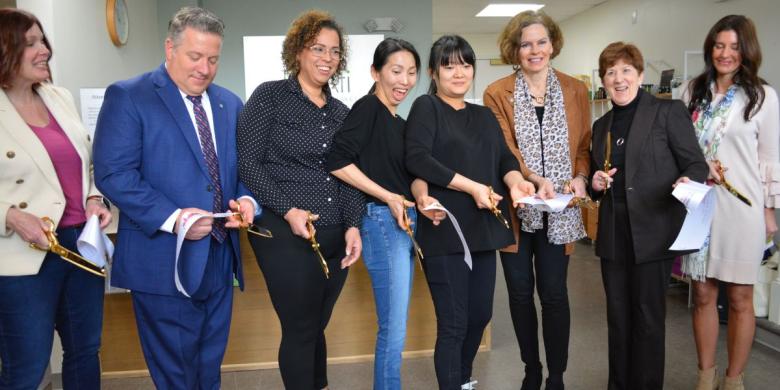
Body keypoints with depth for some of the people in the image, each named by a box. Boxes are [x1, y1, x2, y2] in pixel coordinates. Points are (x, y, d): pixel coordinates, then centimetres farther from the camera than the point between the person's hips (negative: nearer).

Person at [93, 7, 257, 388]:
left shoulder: (230, 104, 12)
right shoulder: (127, 96, -6)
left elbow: (243, 168, 15)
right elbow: (113, 173, -14)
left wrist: (246, 199, -7)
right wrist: (172, 218, -23)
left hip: (220, 257, 6)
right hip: (164, 260, -5)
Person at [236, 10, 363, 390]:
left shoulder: (341, 113, 13)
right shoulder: (269, 96, -2)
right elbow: (248, 163, -8)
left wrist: (353, 225, -1)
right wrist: (288, 210, -16)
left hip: (336, 238, 5)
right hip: (286, 235, -5)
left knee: (317, 327, 16)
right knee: (301, 330, 3)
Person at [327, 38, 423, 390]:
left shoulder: (399, 122, 15)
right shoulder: (367, 108, -9)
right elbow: (338, 162, -20)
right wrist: (388, 197, -16)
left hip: (406, 222, 9)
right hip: (383, 222, -9)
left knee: (395, 327, 15)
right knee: (393, 329, -3)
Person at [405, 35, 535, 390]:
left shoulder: (484, 116, 17)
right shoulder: (426, 107, -3)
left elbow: (504, 158, 8)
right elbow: (417, 159, -16)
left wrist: (516, 181, -14)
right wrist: (472, 187, -19)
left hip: (483, 229, 7)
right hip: (445, 229, -6)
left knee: (481, 314, 16)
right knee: (453, 324, 0)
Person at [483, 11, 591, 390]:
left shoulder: (575, 90, 8)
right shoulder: (497, 93, 0)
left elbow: (585, 144, 8)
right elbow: (503, 150, -10)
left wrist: (579, 177, -11)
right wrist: (536, 179, -26)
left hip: (559, 210, 1)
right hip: (516, 207, 0)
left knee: (553, 293, 3)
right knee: (520, 292, 10)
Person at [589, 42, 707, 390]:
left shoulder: (669, 111, -1)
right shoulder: (602, 125, 15)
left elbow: (696, 164, -4)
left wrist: (686, 182, -25)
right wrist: (596, 184, 0)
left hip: (653, 233, -5)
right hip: (614, 236, 5)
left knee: (647, 317, 4)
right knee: (617, 317, 12)